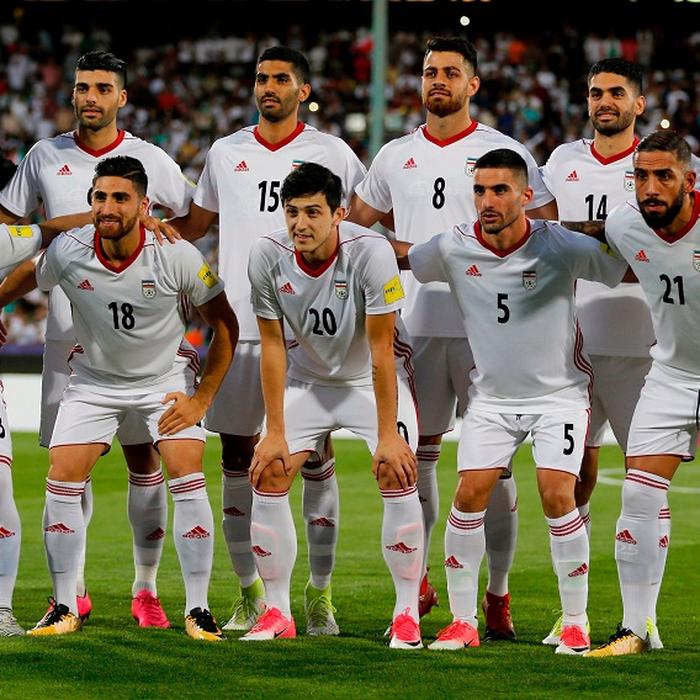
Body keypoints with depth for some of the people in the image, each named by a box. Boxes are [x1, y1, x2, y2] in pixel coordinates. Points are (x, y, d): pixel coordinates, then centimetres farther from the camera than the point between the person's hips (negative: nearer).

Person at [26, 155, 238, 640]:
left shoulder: (177, 255, -22)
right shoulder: (67, 253, -19)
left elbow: (224, 323, -9)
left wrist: (202, 399, -10)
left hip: (167, 377, -2)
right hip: (94, 379, 2)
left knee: (188, 478, -17)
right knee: (62, 479, -9)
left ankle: (198, 610, -7)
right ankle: (65, 608, 4)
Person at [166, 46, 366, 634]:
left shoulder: (331, 153, 2)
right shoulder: (226, 153, 12)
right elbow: (193, 224, 23)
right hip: (238, 326, 3)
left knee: (315, 456, -2)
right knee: (238, 457, 4)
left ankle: (320, 594, 5)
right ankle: (251, 591, 14)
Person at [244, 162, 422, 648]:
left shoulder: (372, 253, -28)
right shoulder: (268, 256, -19)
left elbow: (381, 349, -25)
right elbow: (272, 345, -10)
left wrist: (388, 435, -25)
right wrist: (275, 433, -12)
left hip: (372, 380, -3)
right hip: (306, 382, 3)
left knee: (398, 478, -19)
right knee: (267, 479, -8)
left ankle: (407, 615, -9)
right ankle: (277, 613, 5)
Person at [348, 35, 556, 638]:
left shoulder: (505, 153, 1)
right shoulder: (395, 157, 12)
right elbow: (350, 222, 24)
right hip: (416, 327, 4)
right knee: (415, 457, 6)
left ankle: (498, 597, 5)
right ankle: (416, 582, 19)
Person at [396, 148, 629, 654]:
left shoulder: (561, 247, -18)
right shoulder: (453, 249, -10)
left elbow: (631, 269, -8)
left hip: (558, 390, -3)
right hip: (491, 396, 3)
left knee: (557, 496, -15)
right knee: (469, 497, -7)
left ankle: (576, 623, -2)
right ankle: (463, 621, 5)